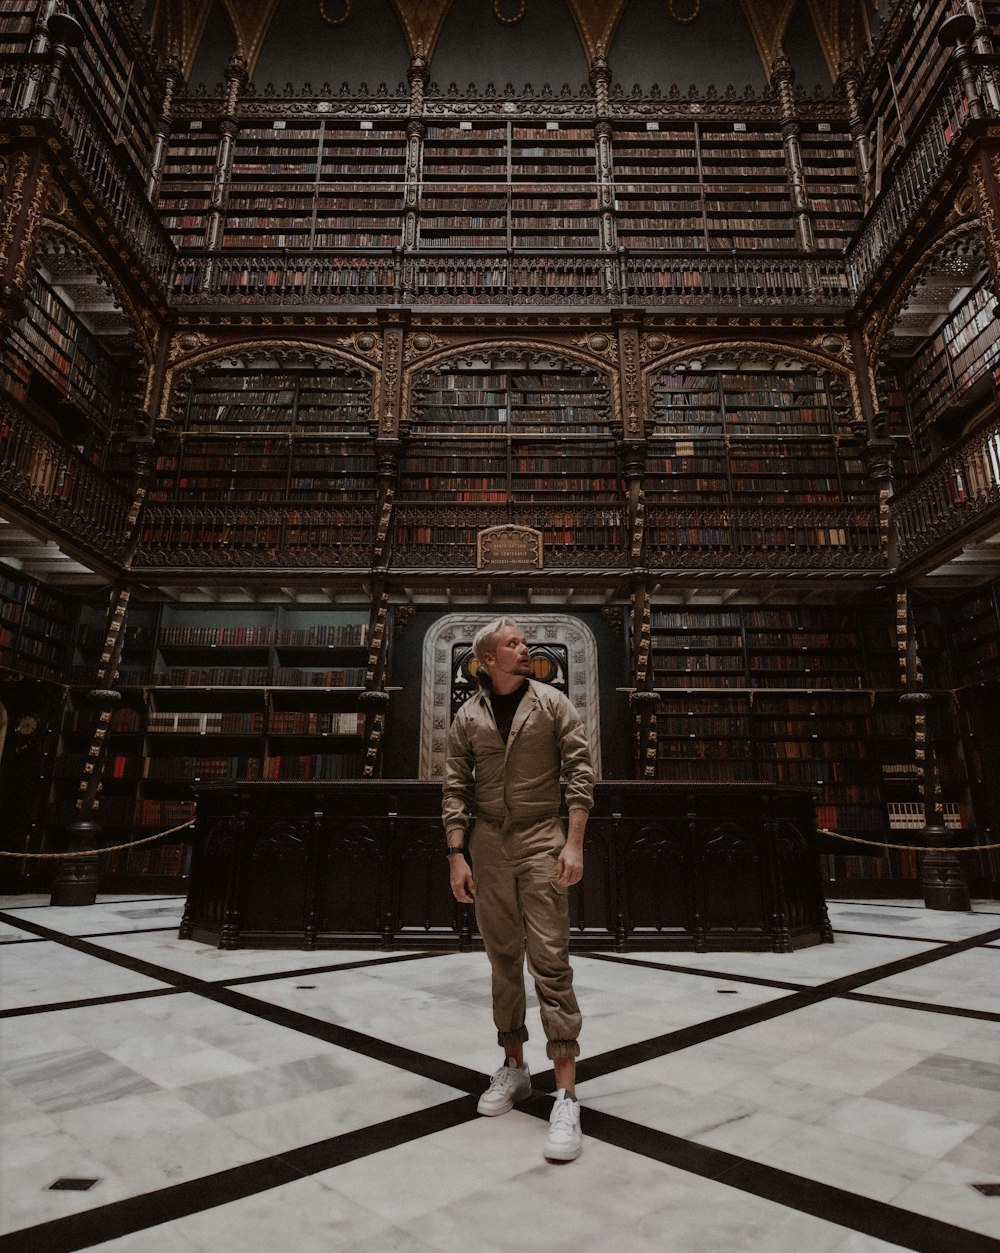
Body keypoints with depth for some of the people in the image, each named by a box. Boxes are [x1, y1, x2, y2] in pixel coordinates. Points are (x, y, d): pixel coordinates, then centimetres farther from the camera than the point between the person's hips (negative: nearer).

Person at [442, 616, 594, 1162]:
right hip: (489, 846, 3)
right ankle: (513, 1066, 29)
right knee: (503, 959, 13)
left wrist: (574, 844, -12)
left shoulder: (552, 704, -2)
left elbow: (580, 774, -5)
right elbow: (456, 789, 4)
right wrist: (457, 855, -2)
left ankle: (566, 1092, 3)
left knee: (550, 959, -5)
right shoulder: (468, 717, 3)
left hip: (541, 841, -2)